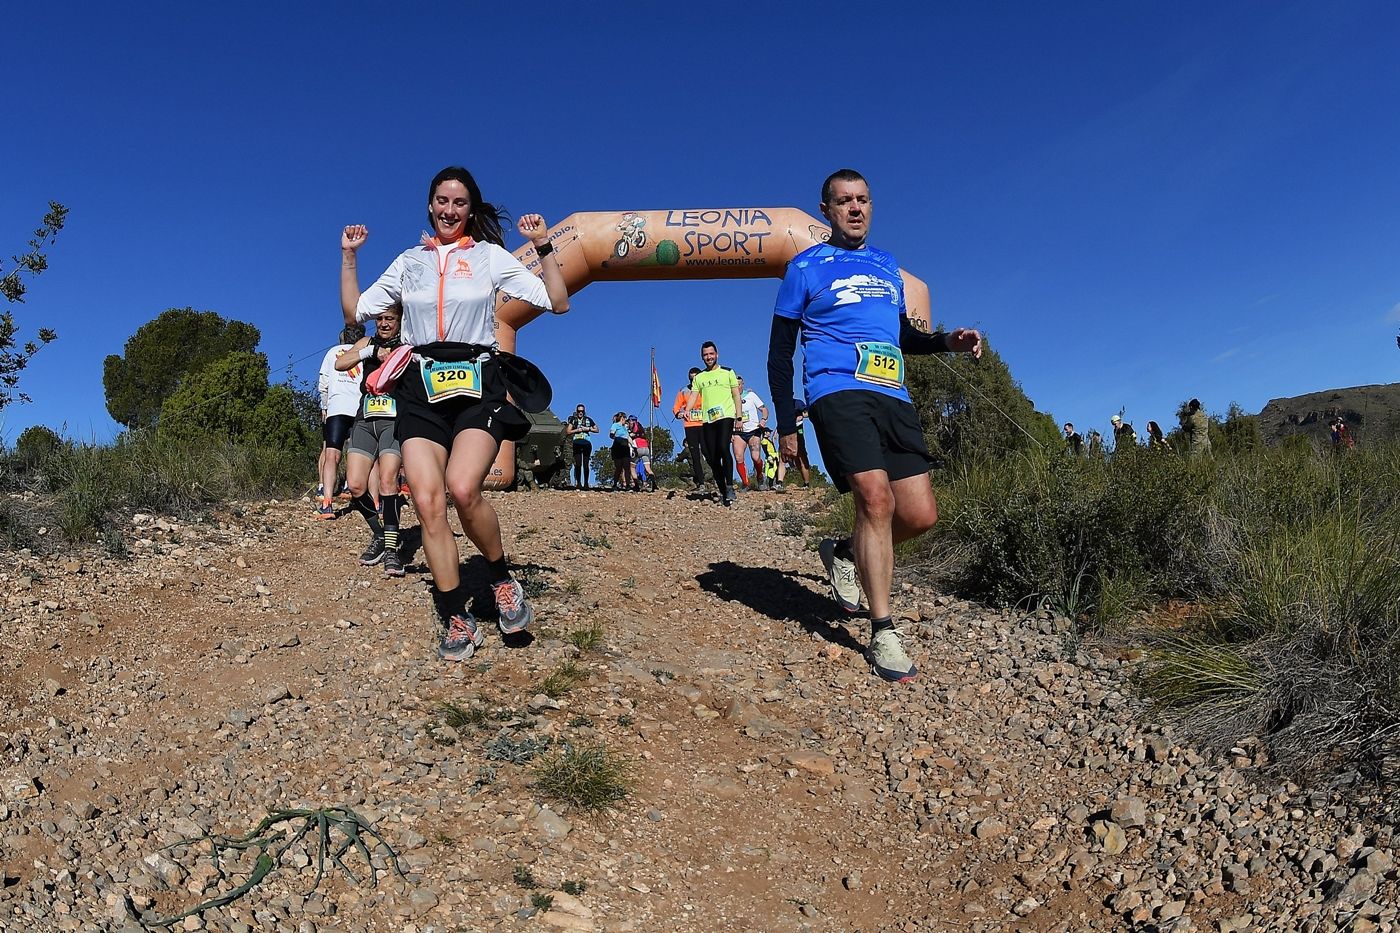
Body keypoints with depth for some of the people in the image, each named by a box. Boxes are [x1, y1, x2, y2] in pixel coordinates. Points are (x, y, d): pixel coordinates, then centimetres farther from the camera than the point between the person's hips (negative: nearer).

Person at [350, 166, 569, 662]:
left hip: (477, 381, -3)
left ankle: (503, 580, -1)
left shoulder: (490, 255, 11)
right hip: (421, 385, 3)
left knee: (462, 489, -28)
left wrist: (544, 247, -3)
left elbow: (557, 302, 5)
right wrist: (349, 258, 15)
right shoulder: (409, 261, 19)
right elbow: (356, 312, 22)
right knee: (427, 502, -13)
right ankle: (457, 622, -2)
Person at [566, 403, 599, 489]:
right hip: (577, 443, -1)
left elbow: (597, 430, 14)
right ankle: (578, 483, -2)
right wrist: (577, 430, -8)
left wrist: (588, 429, -1)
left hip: (586, 443, 1)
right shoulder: (573, 419, 9)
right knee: (578, 464, -6)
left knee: (586, 465, 2)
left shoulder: (588, 420, 12)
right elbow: (568, 431, 4)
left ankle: (586, 483, 7)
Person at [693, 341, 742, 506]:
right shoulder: (698, 377, 16)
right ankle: (723, 492, 11)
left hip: (726, 416, -4)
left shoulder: (728, 372, 9)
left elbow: (736, 396, 9)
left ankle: (729, 486, -16)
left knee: (723, 447, -25)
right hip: (708, 420, 4)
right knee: (712, 458, 1)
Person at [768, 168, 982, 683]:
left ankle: (843, 553, 25)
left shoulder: (887, 266, 21)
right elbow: (780, 352, 6)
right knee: (875, 498, -22)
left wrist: (948, 341, 10)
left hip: (893, 398, 6)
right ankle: (883, 634, -10)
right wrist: (786, 423, 0)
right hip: (838, 394, -5)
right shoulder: (806, 267, 7)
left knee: (920, 515, -4)